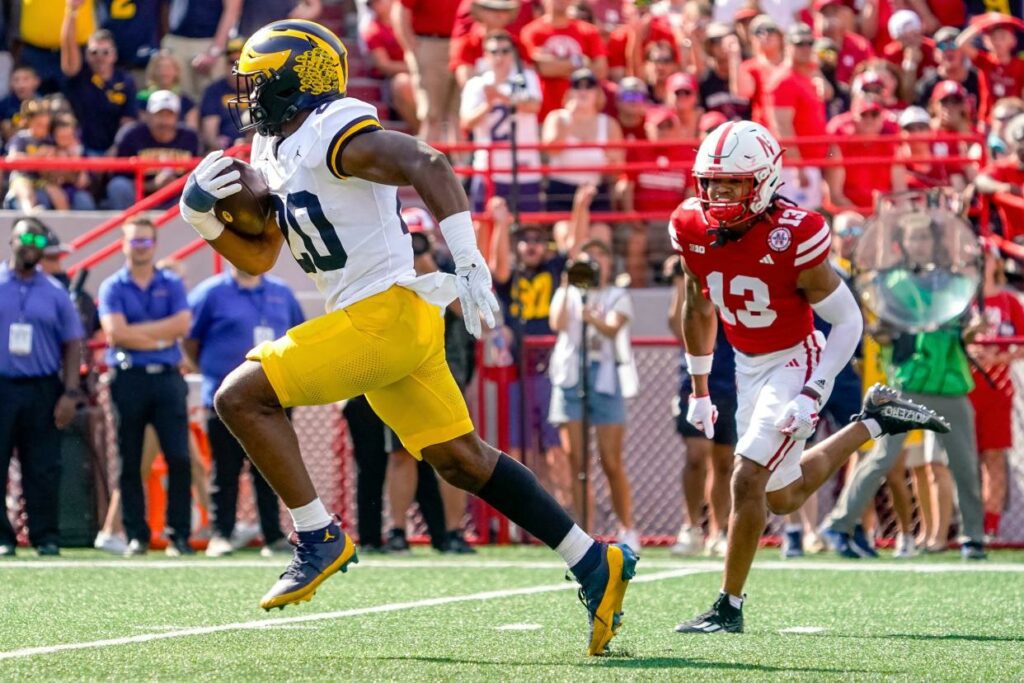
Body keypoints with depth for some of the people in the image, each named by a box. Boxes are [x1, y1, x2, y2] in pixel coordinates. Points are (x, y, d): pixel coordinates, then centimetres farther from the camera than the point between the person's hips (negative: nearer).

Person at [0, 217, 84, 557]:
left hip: (42, 390, 1)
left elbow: (72, 344, 11)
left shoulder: (55, 293, 11)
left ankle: (46, 537, 5)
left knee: (44, 469, 0)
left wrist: (70, 393, 0)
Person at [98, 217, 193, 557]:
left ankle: (179, 535, -5)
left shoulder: (172, 284, 11)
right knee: (130, 463, 2)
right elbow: (115, 332, -9)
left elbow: (182, 324, -6)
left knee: (179, 458, -8)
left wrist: (135, 331, -9)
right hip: (128, 379, -1)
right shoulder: (112, 287, 6)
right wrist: (159, 337, -8)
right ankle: (136, 536, 7)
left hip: (167, 378, 1)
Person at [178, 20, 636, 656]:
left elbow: (428, 164, -26)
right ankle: (595, 563, 13)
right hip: (372, 319, 10)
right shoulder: (275, 152, 17)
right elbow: (259, 258, 24)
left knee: (242, 395, -12)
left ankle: (320, 538, -7)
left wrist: (468, 262, -33)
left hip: (387, 313, -10)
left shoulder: (333, 136, -13)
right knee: (462, 459, 11)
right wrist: (205, 218, 6)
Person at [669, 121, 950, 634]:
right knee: (784, 498, 19)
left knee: (748, 479, -18)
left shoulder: (794, 236, -27)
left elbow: (848, 321, -19)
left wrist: (811, 395, -26)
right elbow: (698, 308, 8)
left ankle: (729, 607, -5)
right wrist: (699, 389, 13)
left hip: (795, 363, -7)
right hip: (747, 367, 7)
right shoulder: (692, 228, -11)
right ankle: (874, 422, 38)